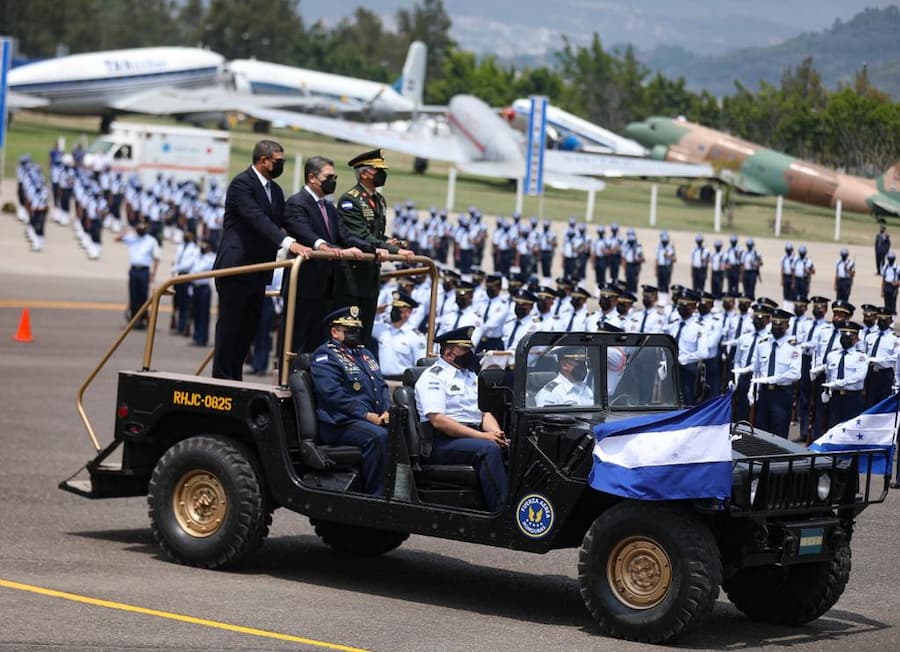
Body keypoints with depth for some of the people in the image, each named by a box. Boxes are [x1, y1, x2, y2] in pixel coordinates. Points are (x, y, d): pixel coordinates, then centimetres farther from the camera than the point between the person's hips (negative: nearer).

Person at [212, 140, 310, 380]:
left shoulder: (275, 190, 16)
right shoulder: (242, 183, -12)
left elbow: (281, 223, 11)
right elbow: (257, 218, -25)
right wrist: (288, 243, -36)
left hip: (258, 271, 8)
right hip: (236, 268, -8)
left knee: (249, 327, 9)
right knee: (230, 326, -3)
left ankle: (235, 379, 14)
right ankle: (222, 379, 1)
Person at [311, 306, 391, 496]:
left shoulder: (364, 353, 26)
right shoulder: (325, 357, 0)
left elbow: (381, 386, 23)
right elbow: (332, 393, -13)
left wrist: (386, 410, 2)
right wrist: (366, 415, -17)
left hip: (376, 419, 8)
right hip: (341, 424, -8)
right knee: (377, 436, -34)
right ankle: (374, 494, -30)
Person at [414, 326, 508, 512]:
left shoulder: (471, 376, 23)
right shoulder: (433, 377, -3)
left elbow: (485, 413, 20)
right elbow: (438, 420, -15)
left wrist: (497, 434, -5)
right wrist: (482, 436, -19)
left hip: (474, 436, 7)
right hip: (444, 443, -7)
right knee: (489, 449, -33)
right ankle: (501, 510, -37)